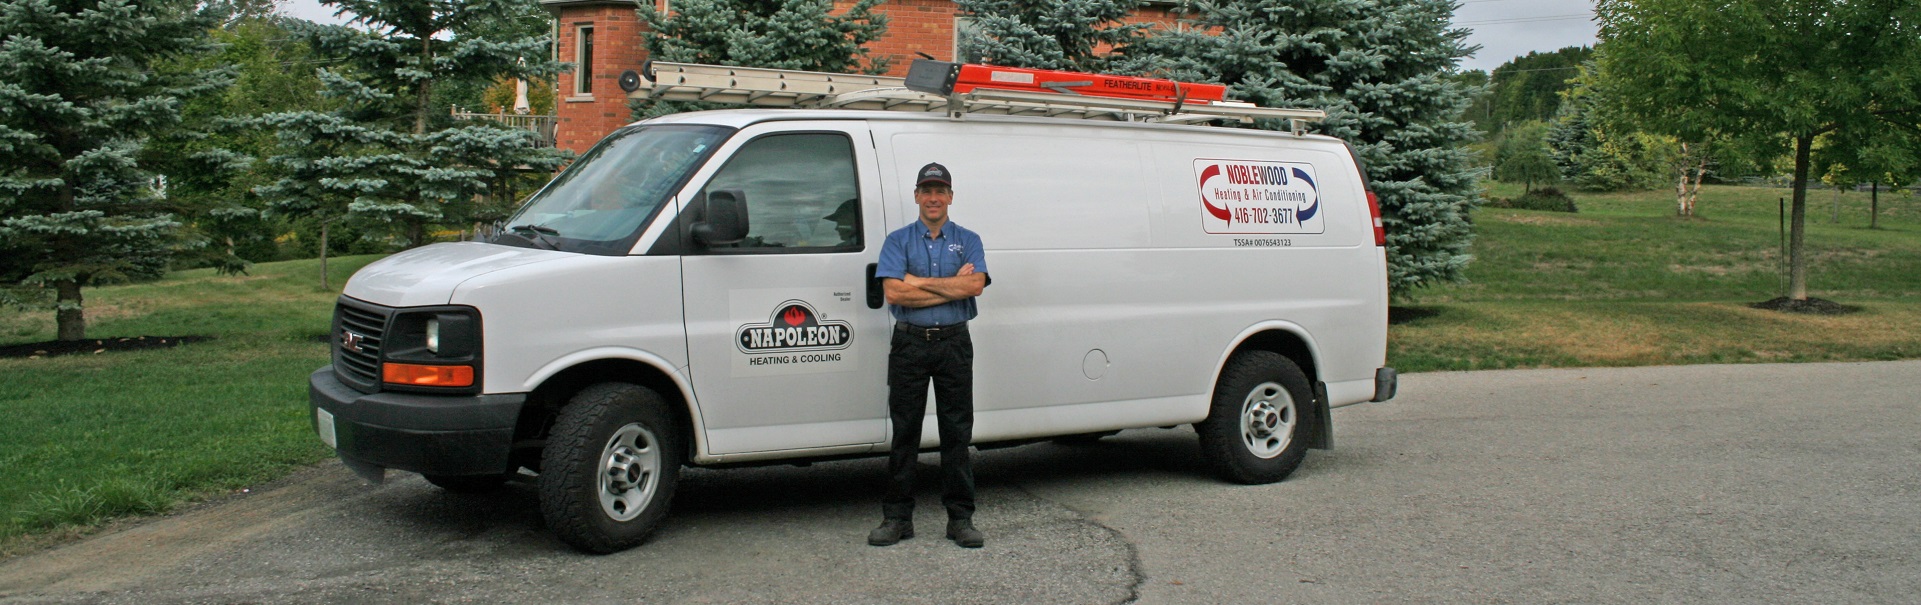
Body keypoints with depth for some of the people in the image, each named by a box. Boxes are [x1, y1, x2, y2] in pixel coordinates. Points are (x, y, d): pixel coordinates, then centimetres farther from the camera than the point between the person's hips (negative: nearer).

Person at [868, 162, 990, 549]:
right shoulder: (898, 241, 5)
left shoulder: (967, 241, 8)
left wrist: (918, 282, -10)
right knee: (904, 431, 4)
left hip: (954, 344, 1)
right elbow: (893, 293, -9)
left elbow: (975, 284, -10)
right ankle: (897, 517, 11)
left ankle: (960, 517, 10)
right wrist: (953, 286, -10)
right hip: (909, 343, 0)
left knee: (957, 430, 3)